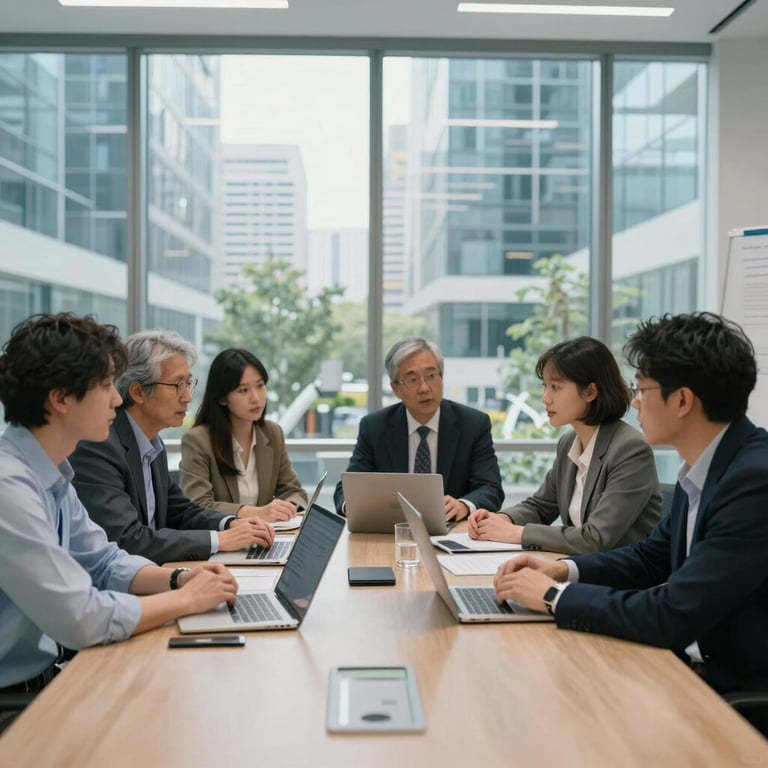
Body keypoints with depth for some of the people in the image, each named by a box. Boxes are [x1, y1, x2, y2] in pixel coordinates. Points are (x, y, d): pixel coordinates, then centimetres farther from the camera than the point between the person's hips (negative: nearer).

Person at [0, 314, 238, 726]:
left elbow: (105, 563, 12)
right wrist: (186, 599, -14)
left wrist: (179, 578, -6)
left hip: (40, 676, 8)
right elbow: (81, 619, -27)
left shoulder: (51, 474, 4)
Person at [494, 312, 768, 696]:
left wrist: (555, 595, -16)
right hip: (698, 667, 7)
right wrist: (564, 569, 0)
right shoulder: (705, 465, 3)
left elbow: (673, 616, -28)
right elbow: (653, 556, 15)